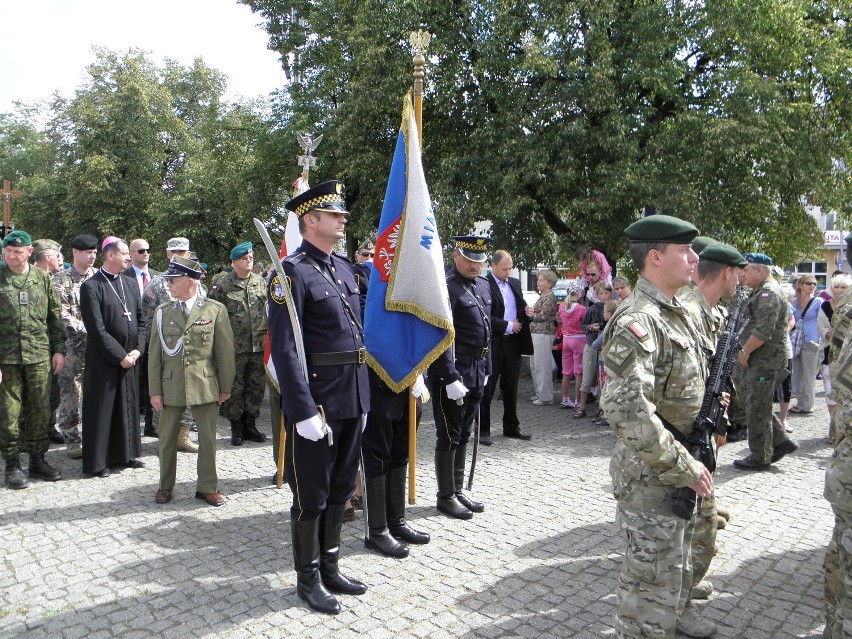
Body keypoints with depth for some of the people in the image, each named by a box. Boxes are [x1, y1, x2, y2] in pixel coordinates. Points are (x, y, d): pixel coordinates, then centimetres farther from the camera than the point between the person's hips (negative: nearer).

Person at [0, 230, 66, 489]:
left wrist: (59, 349, 5)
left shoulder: (42, 278, 6)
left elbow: (55, 317, 10)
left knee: (40, 410, 8)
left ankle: (38, 460, 22)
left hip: (39, 357, 2)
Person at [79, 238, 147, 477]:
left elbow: (140, 320, 11)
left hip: (130, 358, 6)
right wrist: (119, 355, -14)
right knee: (101, 408, 3)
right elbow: (97, 329, -14)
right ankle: (97, 462, 14)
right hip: (103, 360, -6)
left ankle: (125, 453, 27)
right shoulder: (91, 286, -9)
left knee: (128, 406, 13)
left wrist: (138, 349, -2)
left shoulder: (131, 284, 10)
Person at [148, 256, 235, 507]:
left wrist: (225, 387, 1)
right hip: (170, 386, 2)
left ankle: (207, 487, 22)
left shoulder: (215, 310, -4)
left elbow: (225, 350, -1)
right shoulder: (162, 311, 4)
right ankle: (165, 486, 31)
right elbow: (154, 353, 5)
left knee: (208, 438, 6)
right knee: (167, 439, 13)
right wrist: (155, 390, 0)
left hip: (205, 385, -2)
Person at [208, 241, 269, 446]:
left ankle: (250, 425, 23)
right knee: (234, 388, 5)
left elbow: (269, 311, 14)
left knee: (256, 387, 10)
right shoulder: (222, 285, -2)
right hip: (234, 348, -3)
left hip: (259, 345, 4)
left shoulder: (261, 282, 9)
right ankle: (236, 428, 17)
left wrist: (267, 333, 8)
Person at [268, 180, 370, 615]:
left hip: (352, 400, 8)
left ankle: (330, 568, 34)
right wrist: (304, 412, -21)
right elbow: (284, 348, -18)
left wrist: (363, 397, 15)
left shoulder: (344, 267, 12)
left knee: (341, 489, 18)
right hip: (317, 402, -8)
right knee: (311, 495, 7)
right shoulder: (292, 272, -12)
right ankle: (308, 579, 25)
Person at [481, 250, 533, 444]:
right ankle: (483, 430, 9)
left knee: (511, 386, 14)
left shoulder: (515, 283, 13)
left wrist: (526, 311, 0)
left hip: (513, 342, 7)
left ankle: (511, 427, 26)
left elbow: (520, 306, 23)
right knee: (487, 387, 0)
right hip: (493, 342, -7)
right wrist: (508, 326, -14)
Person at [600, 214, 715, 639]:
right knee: (653, 586, 5)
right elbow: (625, 409, -32)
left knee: (675, 570, 26)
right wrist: (683, 467, -24)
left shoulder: (677, 314, 10)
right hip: (651, 477, -9)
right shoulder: (636, 320, -22)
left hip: (678, 471, 9)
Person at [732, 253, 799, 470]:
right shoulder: (759, 291, 17)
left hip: (765, 360, -10)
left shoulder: (769, 293, -16)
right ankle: (780, 441, 23)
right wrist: (746, 352, 16)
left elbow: (764, 331, -24)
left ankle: (760, 458, 8)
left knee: (757, 408, -2)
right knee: (751, 402, 16)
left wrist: (745, 351, -15)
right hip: (756, 359, 10)